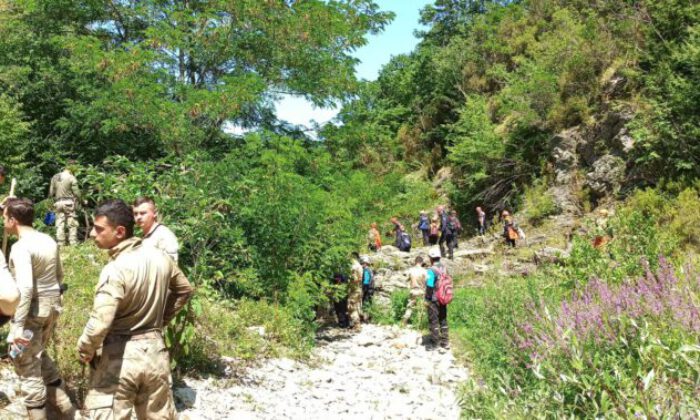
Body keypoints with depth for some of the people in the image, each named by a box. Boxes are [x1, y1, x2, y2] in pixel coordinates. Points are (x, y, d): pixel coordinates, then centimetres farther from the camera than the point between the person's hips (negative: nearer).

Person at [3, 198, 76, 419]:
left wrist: (17, 326, -25)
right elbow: (59, 275, 17)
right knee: (39, 354, 25)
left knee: (28, 368, 5)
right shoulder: (49, 240, 6)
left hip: (32, 310, -8)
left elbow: (25, 288, -26)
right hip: (52, 305, 8)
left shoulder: (21, 247, -18)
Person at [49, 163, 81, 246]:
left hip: (58, 202, 5)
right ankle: (73, 242, -1)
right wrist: (79, 200, 8)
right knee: (72, 224, 1)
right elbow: (76, 192, -9)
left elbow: (51, 192, 9)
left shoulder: (55, 177, 8)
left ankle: (60, 243, 7)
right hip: (69, 202, -5)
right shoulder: (71, 178, -8)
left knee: (59, 224, 7)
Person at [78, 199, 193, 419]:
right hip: (155, 350, 7)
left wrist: (84, 352, -9)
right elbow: (184, 290, 16)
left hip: (119, 356, -7)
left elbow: (99, 323, -27)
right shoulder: (161, 258, 0)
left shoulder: (115, 270, -22)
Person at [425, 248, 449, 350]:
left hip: (433, 300, -7)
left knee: (433, 321, 2)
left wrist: (427, 299, -13)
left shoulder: (431, 270, -18)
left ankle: (434, 343, 8)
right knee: (443, 320, 15)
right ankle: (445, 342, 20)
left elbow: (429, 287, -20)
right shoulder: (444, 269, 5)